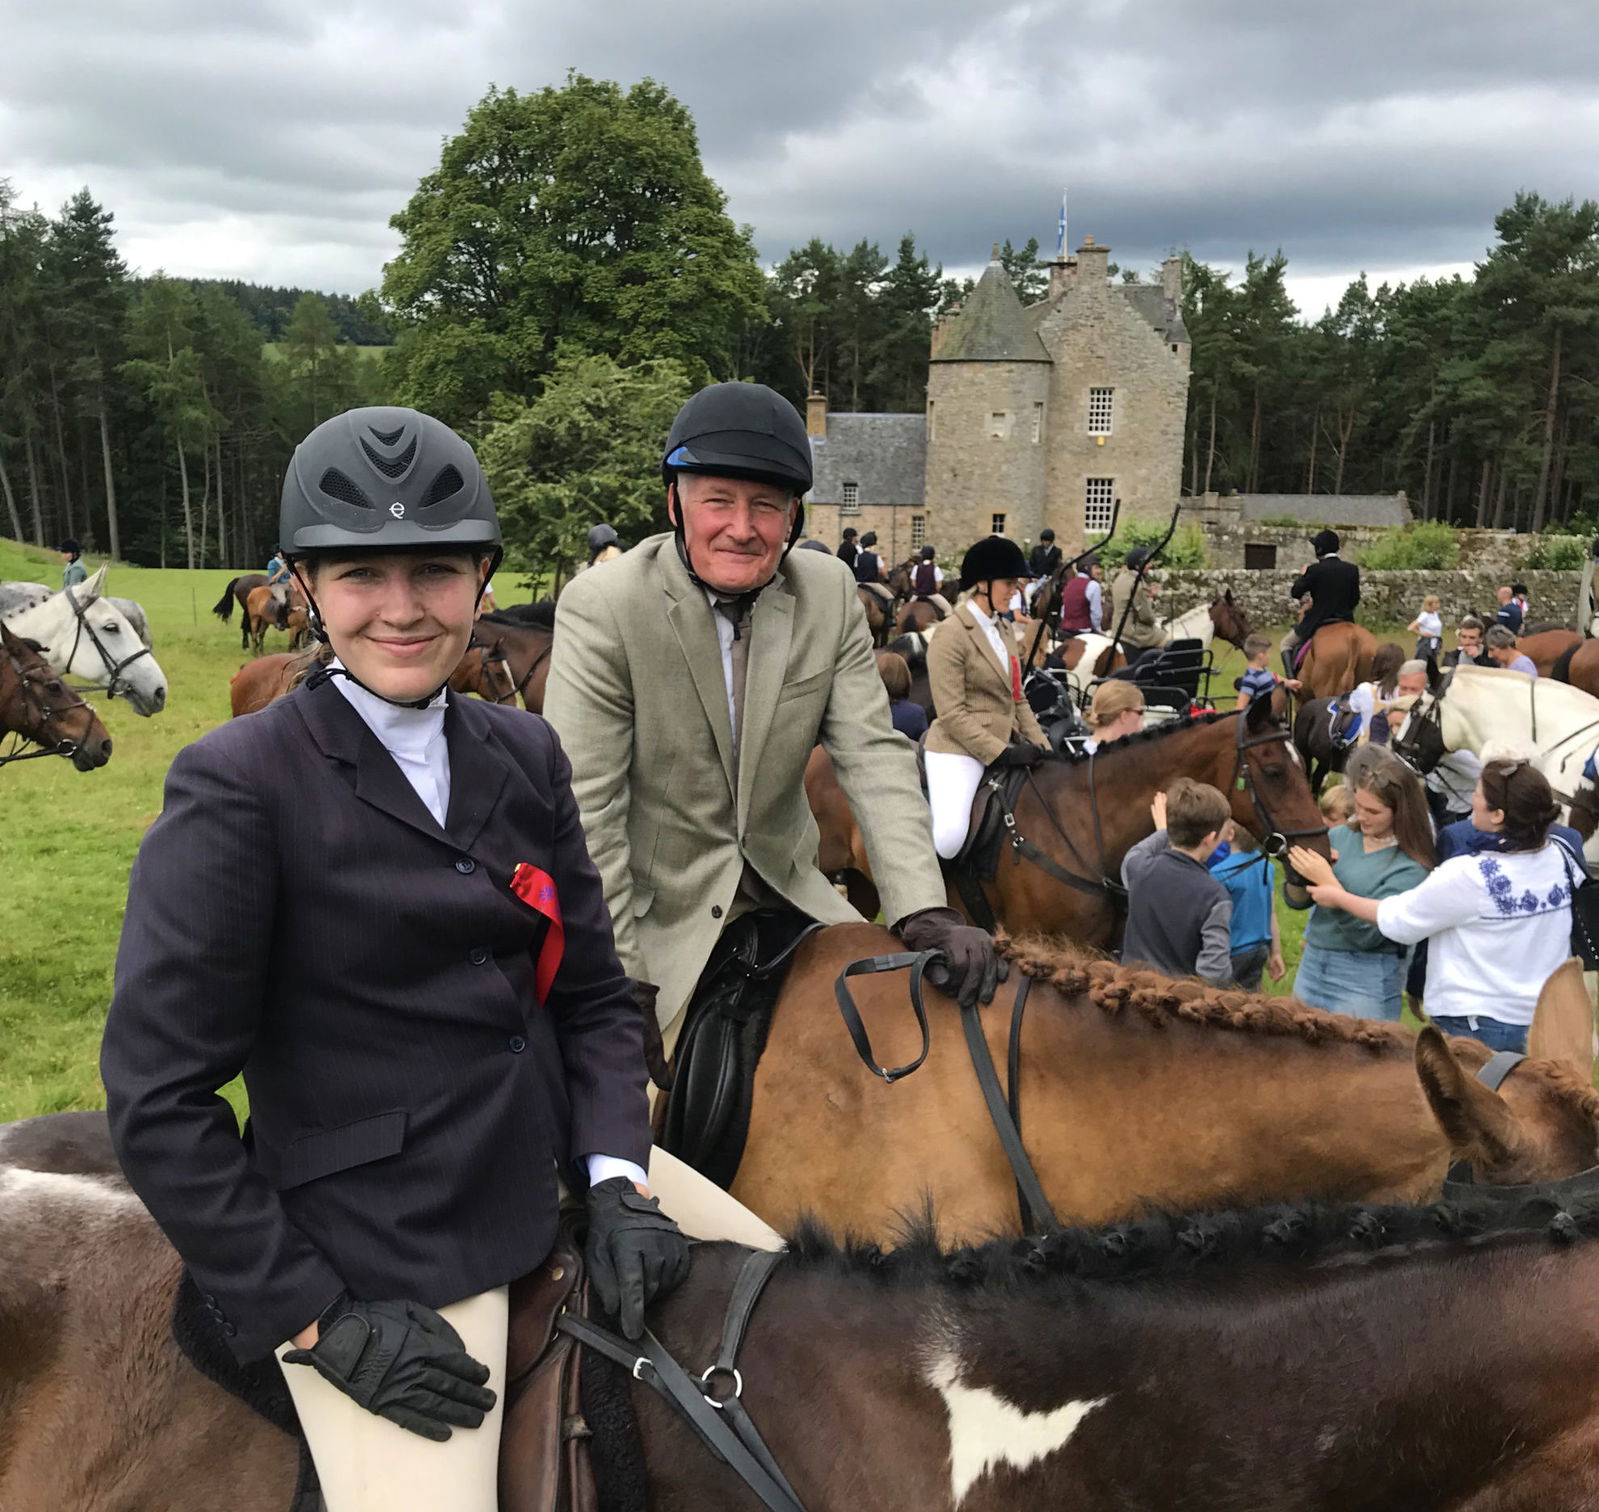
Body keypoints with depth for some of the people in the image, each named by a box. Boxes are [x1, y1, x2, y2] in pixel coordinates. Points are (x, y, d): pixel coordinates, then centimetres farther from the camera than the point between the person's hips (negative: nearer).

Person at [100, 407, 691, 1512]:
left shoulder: (525, 755, 4)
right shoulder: (237, 787, -13)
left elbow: (594, 993, 7)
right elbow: (159, 1094, -13)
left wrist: (616, 1181, -8)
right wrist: (316, 1318, -13)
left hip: (557, 1196, 6)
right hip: (381, 1273, -6)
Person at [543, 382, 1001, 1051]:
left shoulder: (831, 593, -5)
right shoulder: (600, 607, -18)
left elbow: (873, 757, -9)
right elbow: (583, 808, -19)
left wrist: (925, 914, -22)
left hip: (787, 892, 4)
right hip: (655, 914, -4)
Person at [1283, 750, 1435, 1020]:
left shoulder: (1409, 868, -13)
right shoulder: (1341, 836, 2)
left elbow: (1369, 934, -21)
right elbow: (1295, 901, 5)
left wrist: (1327, 881, -25)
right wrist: (1302, 875, -16)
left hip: (1366, 985, -6)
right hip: (1311, 966, 6)